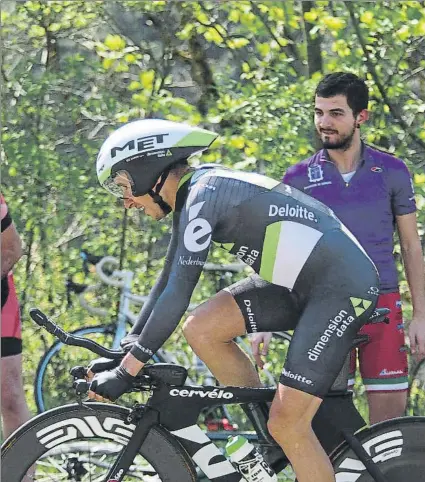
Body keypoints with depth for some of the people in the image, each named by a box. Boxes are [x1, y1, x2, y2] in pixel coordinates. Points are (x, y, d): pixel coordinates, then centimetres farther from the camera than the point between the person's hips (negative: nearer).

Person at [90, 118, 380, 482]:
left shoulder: (203, 195, -19)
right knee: (202, 330, -2)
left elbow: (177, 294, -23)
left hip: (342, 287, -10)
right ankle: (270, 442, 8)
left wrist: (126, 372, -21)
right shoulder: (193, 196, 10)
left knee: (287, 425, -13)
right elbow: (168, 282, 18)